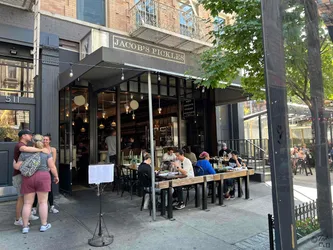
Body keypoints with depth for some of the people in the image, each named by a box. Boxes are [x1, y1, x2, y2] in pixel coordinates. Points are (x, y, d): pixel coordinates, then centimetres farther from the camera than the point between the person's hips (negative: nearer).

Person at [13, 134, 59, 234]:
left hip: (28, 180, 2)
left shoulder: (24, 153, 2)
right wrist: (56, 176, 7)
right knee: (43, 202, 4)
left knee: (27, 203, 9)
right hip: (42, 179, -2)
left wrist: (14, 164, 23)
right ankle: (44, 225, 8)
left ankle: (25, 227, 10)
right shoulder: (46, 153, -3)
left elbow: (18, 167, 2)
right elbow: (52, 167, -6)